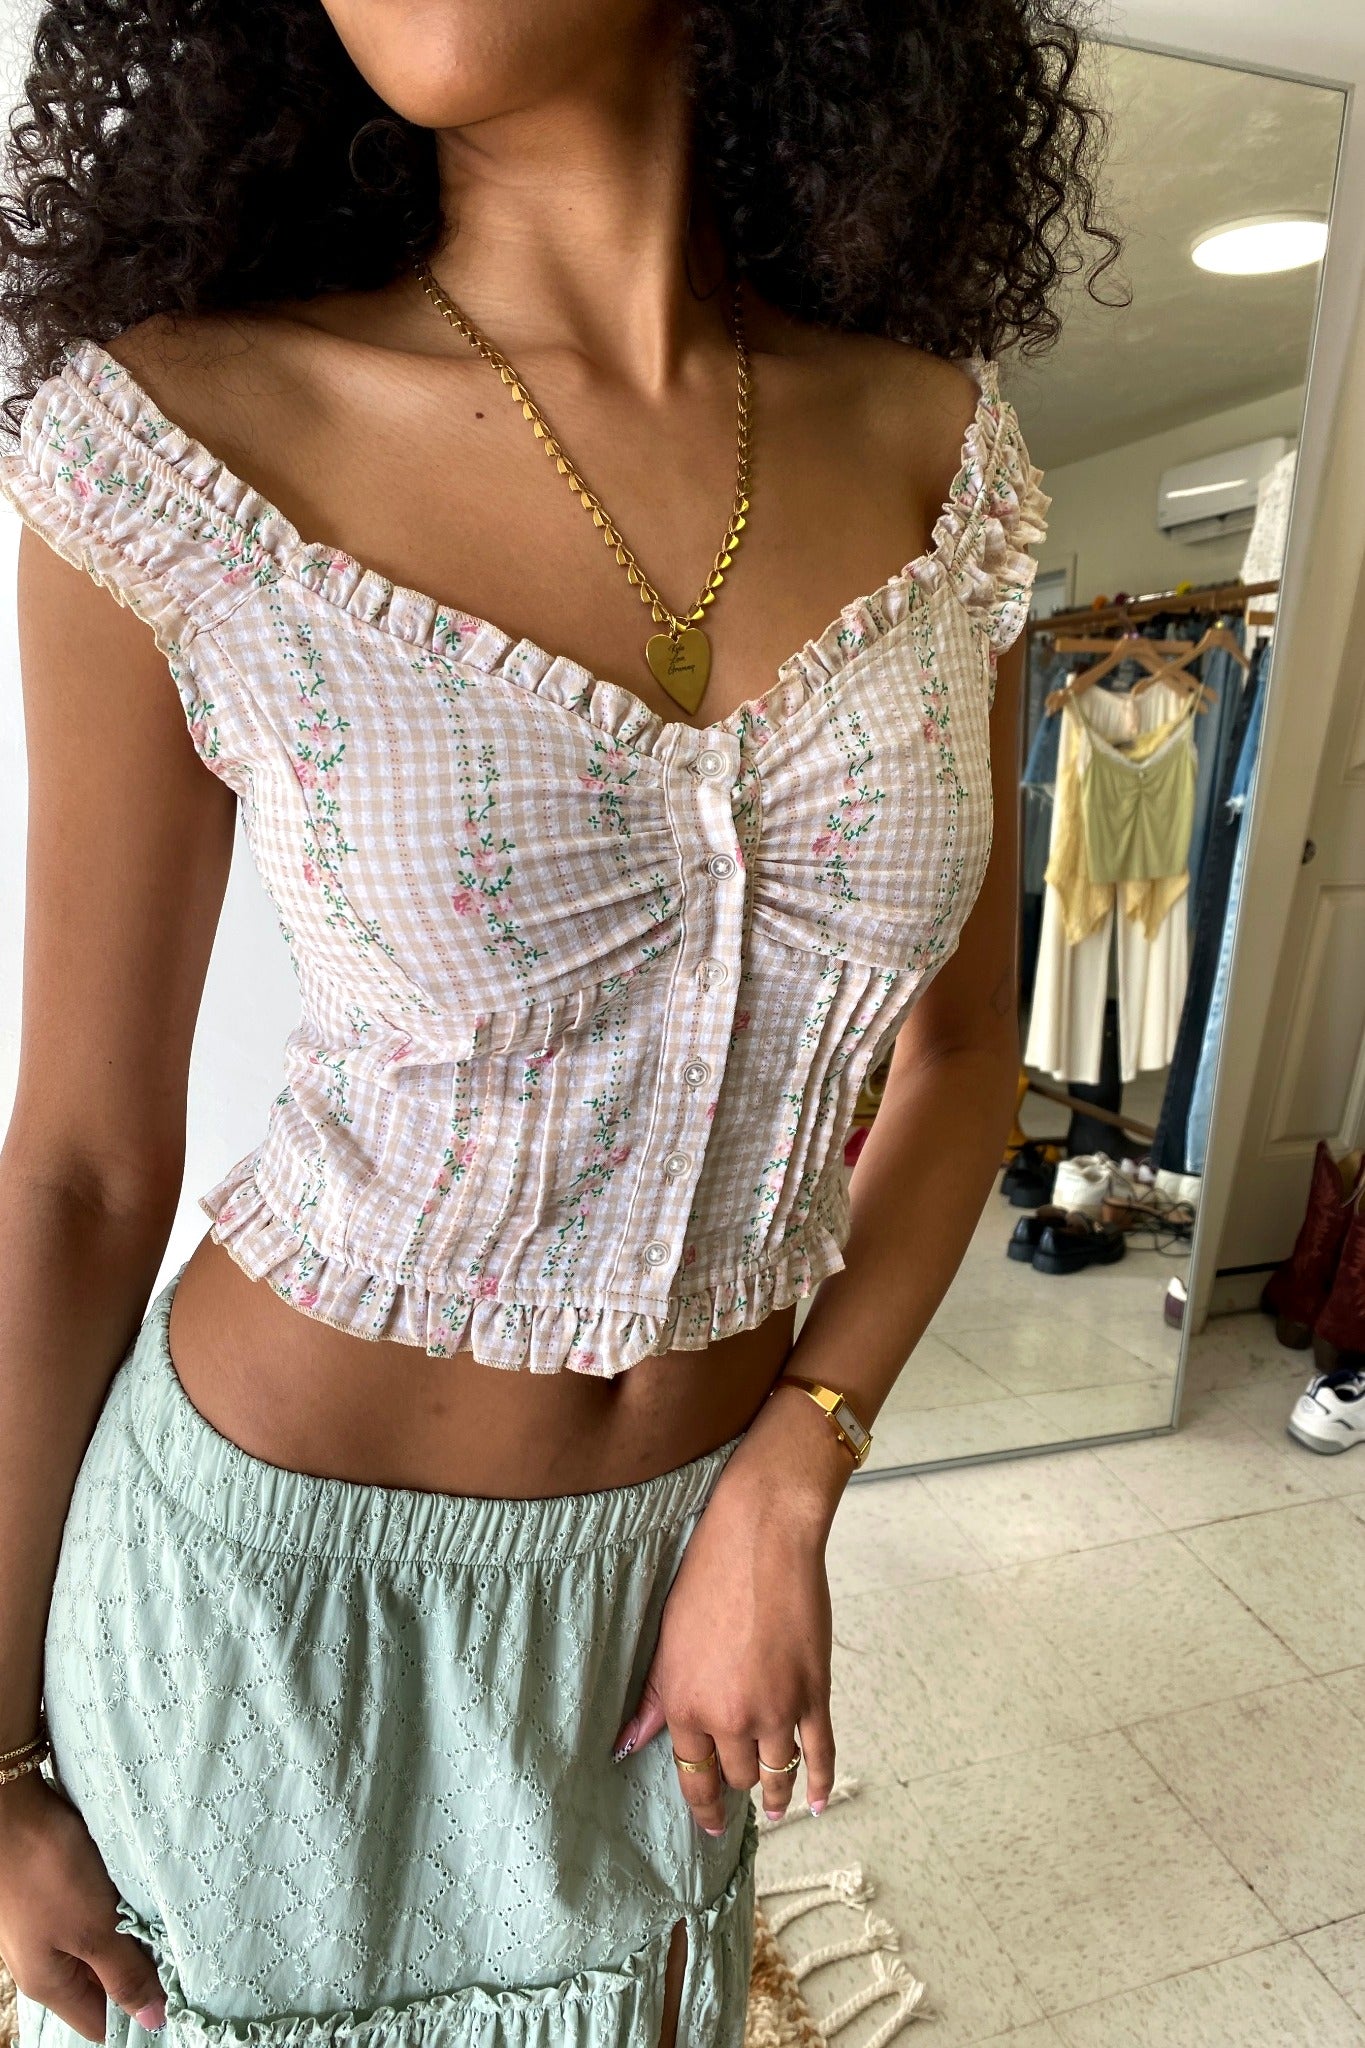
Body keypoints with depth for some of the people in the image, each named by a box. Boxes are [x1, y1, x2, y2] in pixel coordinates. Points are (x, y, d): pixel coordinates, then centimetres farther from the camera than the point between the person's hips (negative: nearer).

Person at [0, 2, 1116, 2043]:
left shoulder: (935, 446, -7)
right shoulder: (178, 437, -16)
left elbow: (963, 1046, 0)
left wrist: (785, 1494, -8)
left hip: (687, 1540, 3)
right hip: (290, 1560, -2)